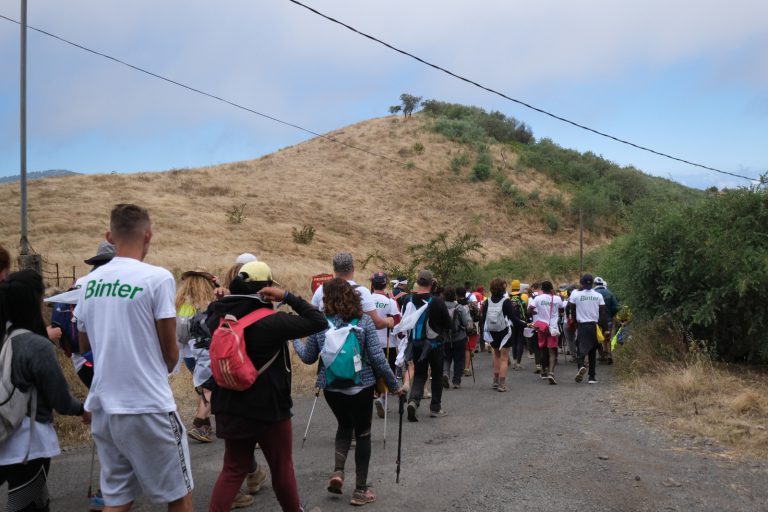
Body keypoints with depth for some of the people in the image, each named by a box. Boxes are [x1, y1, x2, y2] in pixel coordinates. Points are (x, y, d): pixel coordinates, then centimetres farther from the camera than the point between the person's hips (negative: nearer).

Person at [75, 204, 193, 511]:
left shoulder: (90, 281, 4)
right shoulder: (158, 278, -13)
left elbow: (84, 347, 16)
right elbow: (171, 353, -8)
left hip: (103, 405, 6)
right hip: (148, 407, -6)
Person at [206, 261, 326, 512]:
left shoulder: (220, 317, -1)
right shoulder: (271, 321, -20)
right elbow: (319, 321, -19)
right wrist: (288, 297, -17)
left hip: (231, 407, 5)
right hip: (269, 408, -5)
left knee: (233, 469, 16)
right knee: (282, 467, 14)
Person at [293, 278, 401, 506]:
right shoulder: (364, 321, -9)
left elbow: (308, 358, 6)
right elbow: (377, 358, -11)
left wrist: (294, 339, 24)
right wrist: (394, 385, 0)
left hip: (331, 387, 2)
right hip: (361, 386, -2)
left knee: (344, 426, 26)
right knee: (362, 433, 13)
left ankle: (337, 472, 9)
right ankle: (360, 490, 16)